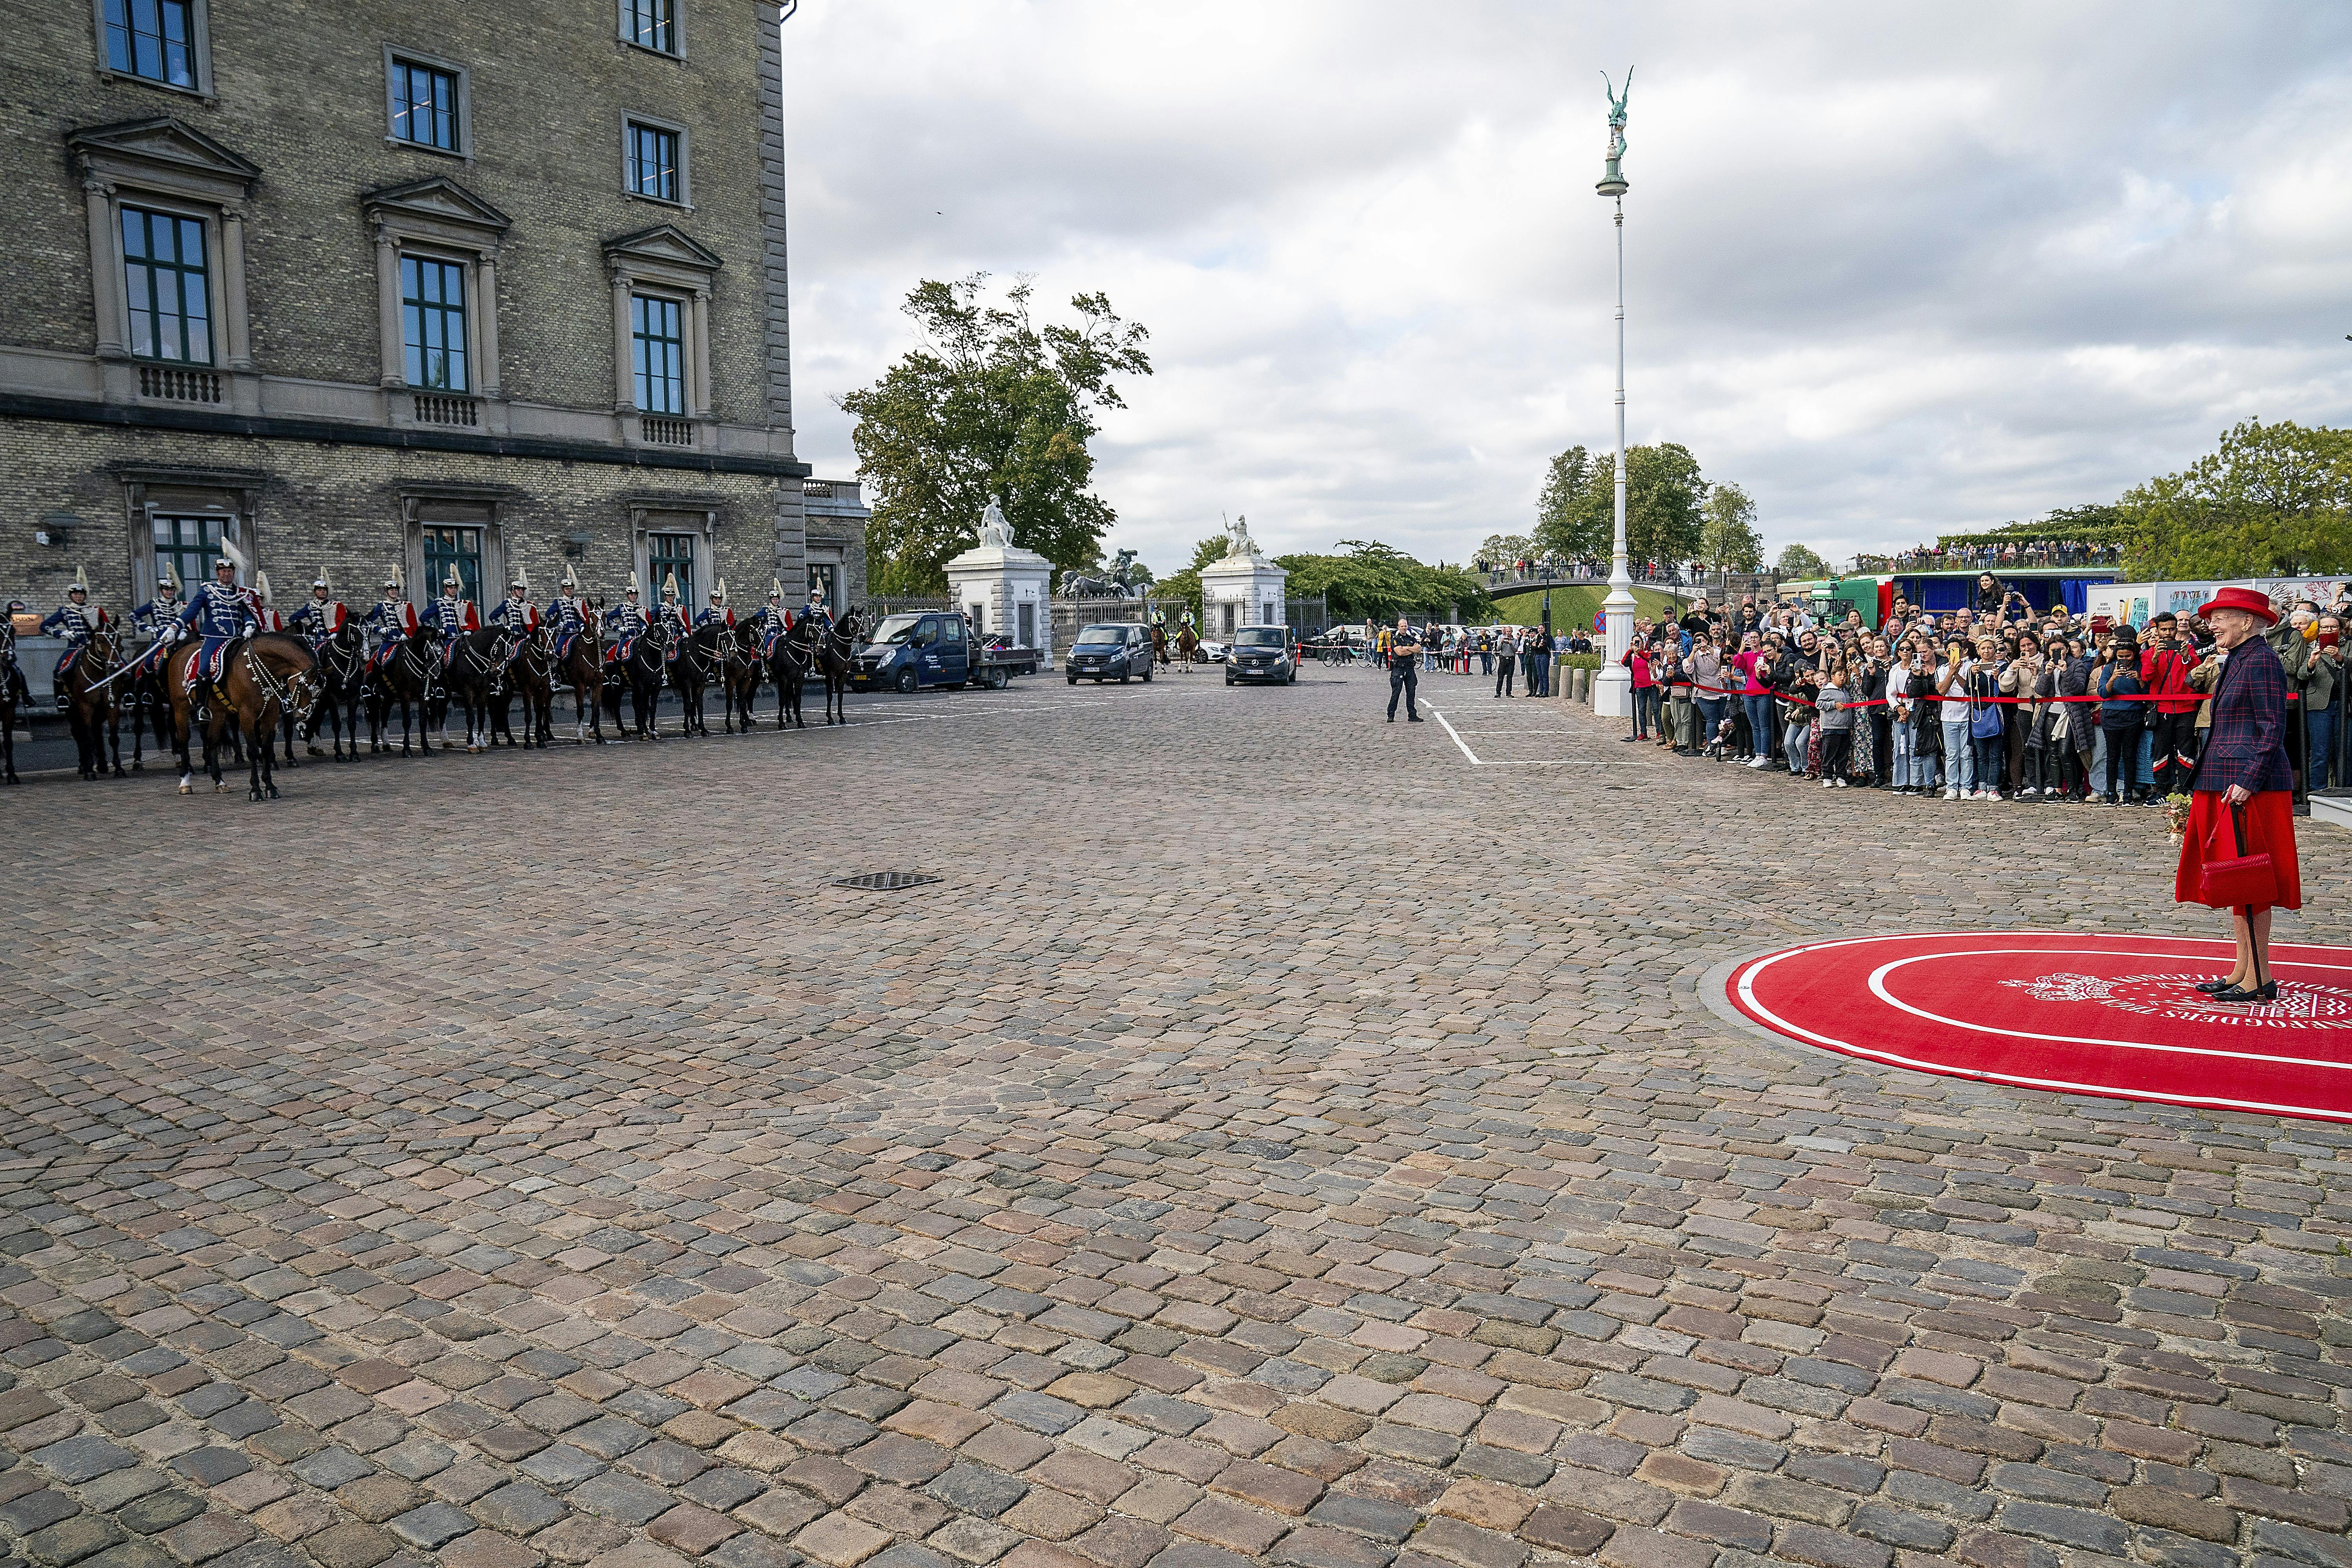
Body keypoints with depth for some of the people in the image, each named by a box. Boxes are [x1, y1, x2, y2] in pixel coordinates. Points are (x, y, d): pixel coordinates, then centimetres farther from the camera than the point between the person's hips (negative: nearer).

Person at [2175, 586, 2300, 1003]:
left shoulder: (2261, 660, -12)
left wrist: (2249, 781, -22)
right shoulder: (2239, 660, 17)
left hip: (2248, 788, -10)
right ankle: (2242, 971, 18)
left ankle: (2260, 980, 1)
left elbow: (2273, 729, -16)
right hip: (2226, 783, 10)